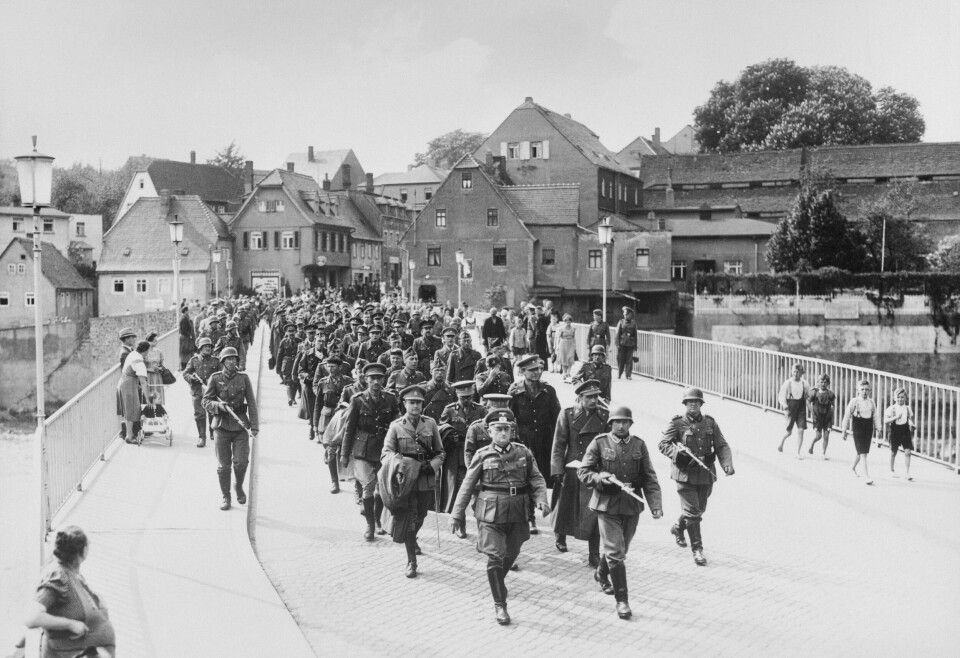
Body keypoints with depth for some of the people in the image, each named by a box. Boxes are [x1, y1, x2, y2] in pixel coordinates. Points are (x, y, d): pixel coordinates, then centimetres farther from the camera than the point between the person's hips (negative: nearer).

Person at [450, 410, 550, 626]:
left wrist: (541, 500, -12)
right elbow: (467, 486, 2)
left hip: (518, 513, 3)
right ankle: (499, 604, 2)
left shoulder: (523, 452, 4)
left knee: (511, 554, 17)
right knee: (495, 557, -7)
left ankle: (497, 582, 46)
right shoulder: (482, 456, -2)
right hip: (491, 513, -3)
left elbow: (537, 479, 6)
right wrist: (456, 514, 1)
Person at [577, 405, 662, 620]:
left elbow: (649, 477, 2)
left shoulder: (639, 445, 2)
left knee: (621, 550, 19)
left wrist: (656, 504, -9)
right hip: (607, 505, -4)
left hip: (632, 505, 4)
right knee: (615, 552, -9)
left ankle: (601, 574, 49)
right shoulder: (599, 443, -5)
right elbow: (582, 471, -2)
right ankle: (622, 600, -2)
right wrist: (600, 478, -21)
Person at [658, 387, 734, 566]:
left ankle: (678, 529, 45)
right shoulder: (677, 423, -5)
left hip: (706, 474, 5)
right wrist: (677, 452, -27)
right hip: (685, 473, -5)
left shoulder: (710, 423, 6)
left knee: (699, 509, 17)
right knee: (692, 512, -7)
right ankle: (697, 549, 2)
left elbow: (721, 445, 4)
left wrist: (727, 463, -13)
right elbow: (663, 444, -8)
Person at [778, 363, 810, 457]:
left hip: (801, 409, 2)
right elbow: (781, 397, -5)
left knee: (800, 430, -6)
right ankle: (782, 441, 36)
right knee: (788, 432, 2)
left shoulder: (804, 384, 1)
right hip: (790, 409, -2)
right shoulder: (787, 383, -6)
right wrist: (784, 404, -25)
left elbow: (808, 397, 11)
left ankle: (798, 452, 3)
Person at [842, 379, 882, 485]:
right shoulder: (854, 402, -7)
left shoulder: (871, 402, 4)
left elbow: (875, 416, 9)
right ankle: (867, 476, -11)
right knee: (863, 453, -9)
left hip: (868, 429, 5)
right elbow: (847, 415, -2)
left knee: (861, 452, 17)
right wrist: (845, 430, 0)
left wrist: (877, 428, 2)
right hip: (858, 429, -5)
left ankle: (853, 467, 44)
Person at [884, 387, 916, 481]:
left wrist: (913, 425, -9)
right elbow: (885, 420, -13)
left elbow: (911, 419, 12)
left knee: (907, 452, -8)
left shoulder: (907, 408, 3)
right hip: (895, 431, -1)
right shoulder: (891, 408, -6)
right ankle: (892, 470, 30)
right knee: (893, 452, 11)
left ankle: (908, 472, -3)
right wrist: (895, 417, -24)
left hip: (905, 431, 2)